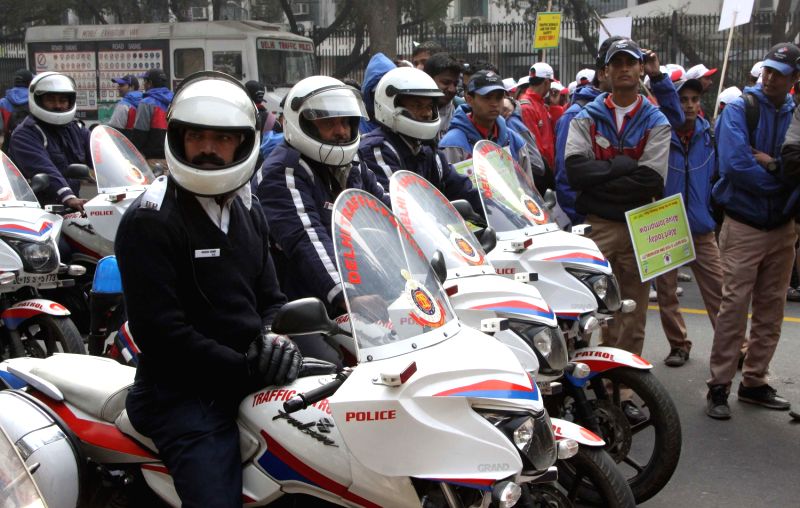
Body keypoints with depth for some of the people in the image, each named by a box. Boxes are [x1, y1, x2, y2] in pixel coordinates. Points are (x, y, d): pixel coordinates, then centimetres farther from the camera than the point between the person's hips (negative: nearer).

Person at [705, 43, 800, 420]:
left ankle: (754, 381, 21)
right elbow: (735, 164, -18)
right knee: (734, 305, -7)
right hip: (744, 225, -5)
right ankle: (719, 386, 0)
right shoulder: (740, 109, -5)